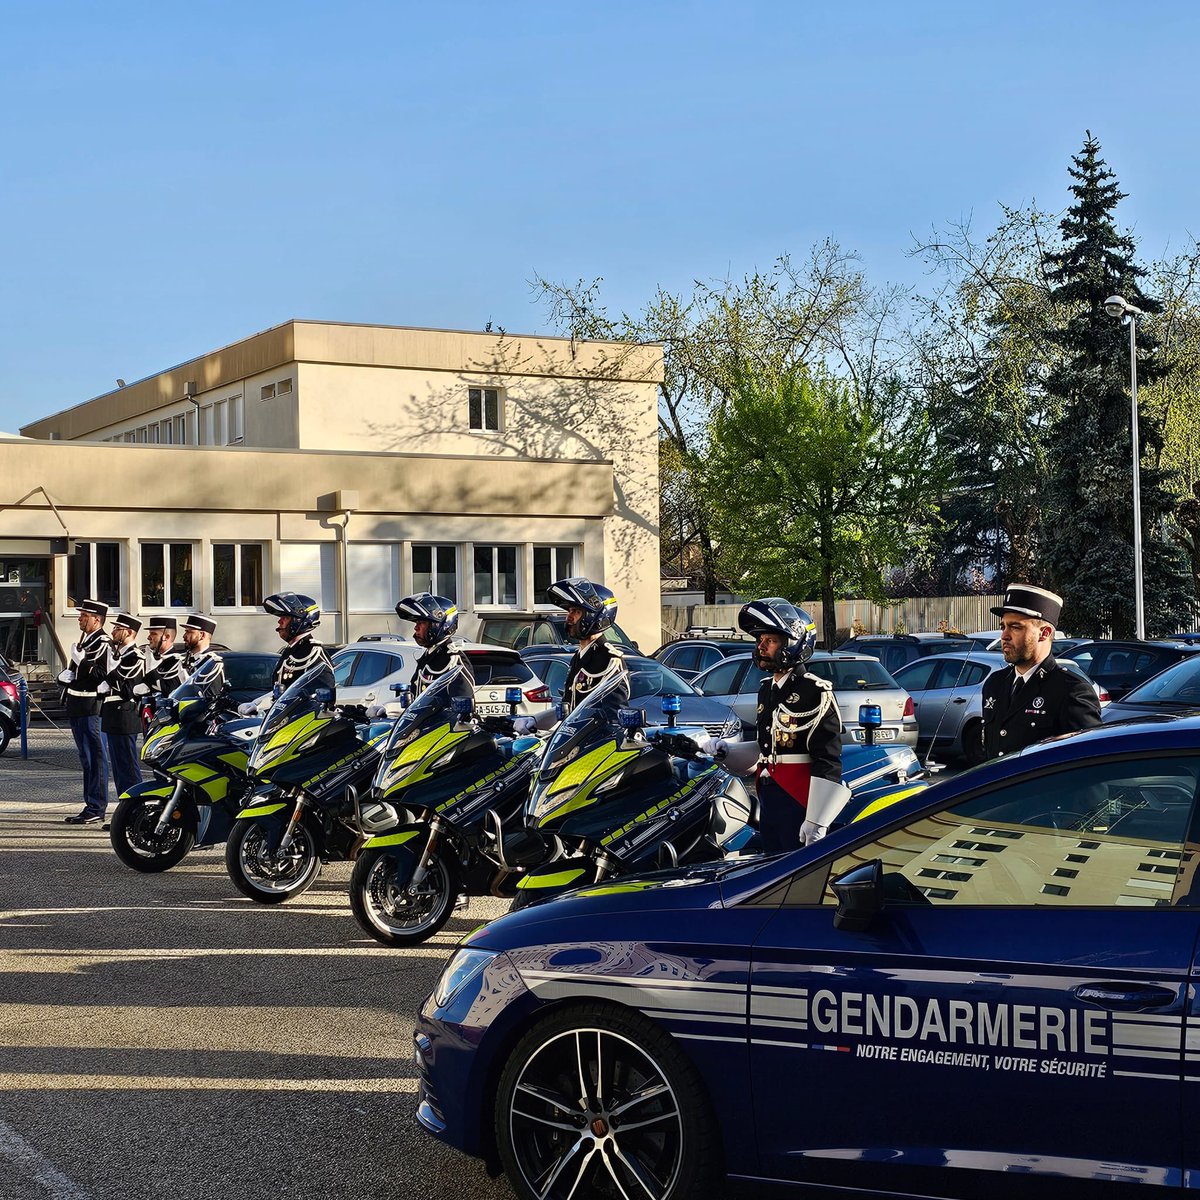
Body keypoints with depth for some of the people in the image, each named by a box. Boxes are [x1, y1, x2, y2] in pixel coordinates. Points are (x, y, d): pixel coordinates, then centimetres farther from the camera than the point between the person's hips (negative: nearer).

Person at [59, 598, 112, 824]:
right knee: (86, 759, 14)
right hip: (77, 706, 10)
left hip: (90, 707, -10)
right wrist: (65, 675, 7)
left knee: (95, 758, -6)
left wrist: (81, 661, -19)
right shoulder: (84, 640, 18)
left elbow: (102, 675, -19)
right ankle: (91, 806, 20)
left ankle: (96, 810, -4)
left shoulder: (102, 643, -11)